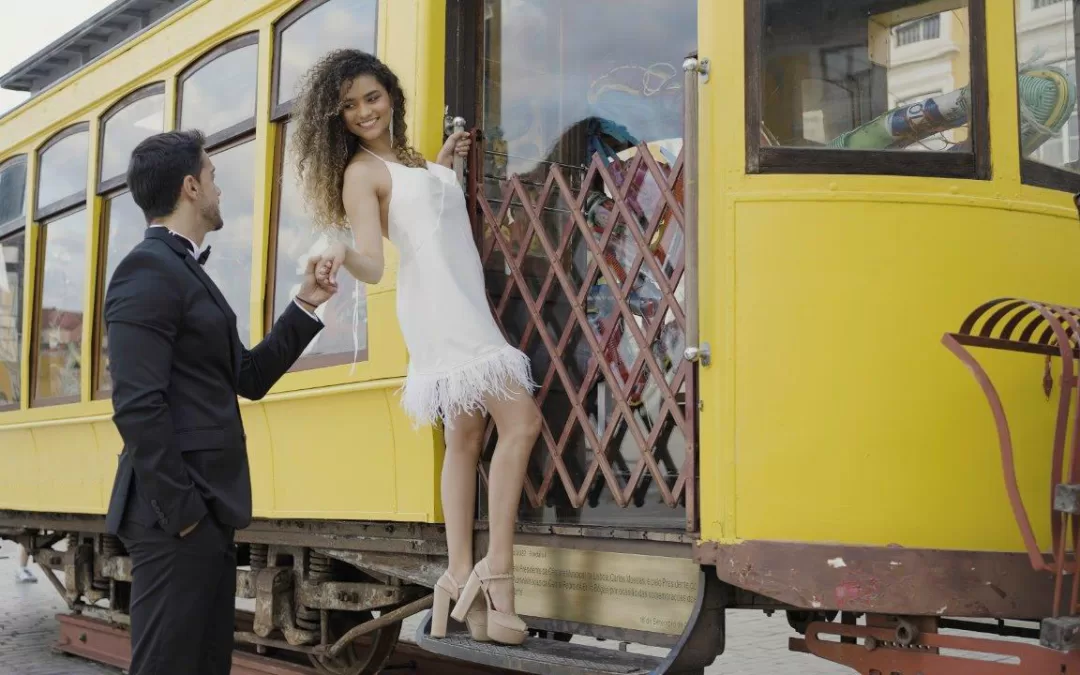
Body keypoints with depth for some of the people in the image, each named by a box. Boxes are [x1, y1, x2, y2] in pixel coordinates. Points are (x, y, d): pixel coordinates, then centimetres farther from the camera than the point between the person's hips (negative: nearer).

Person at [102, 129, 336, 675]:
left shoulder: (185, 271, 18)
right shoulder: (148, 271, -13)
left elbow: (248, 379, 19)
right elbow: (138, 405, -22)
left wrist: (305, 304, 16)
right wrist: (180, 510, -20)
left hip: (205, 508, 10)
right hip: (176, 513, -10)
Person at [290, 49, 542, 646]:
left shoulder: (406, 157, 17)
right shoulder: (361, 172, -8)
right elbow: (373, 265, -16)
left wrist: (442, 162, 24)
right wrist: (342, 256, -37)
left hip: (463, 302, 9)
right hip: (441, 304, -9)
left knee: (465, 438, 7)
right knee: (520, 421, -16)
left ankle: (461, 580, 8)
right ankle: (496, 572, -15)